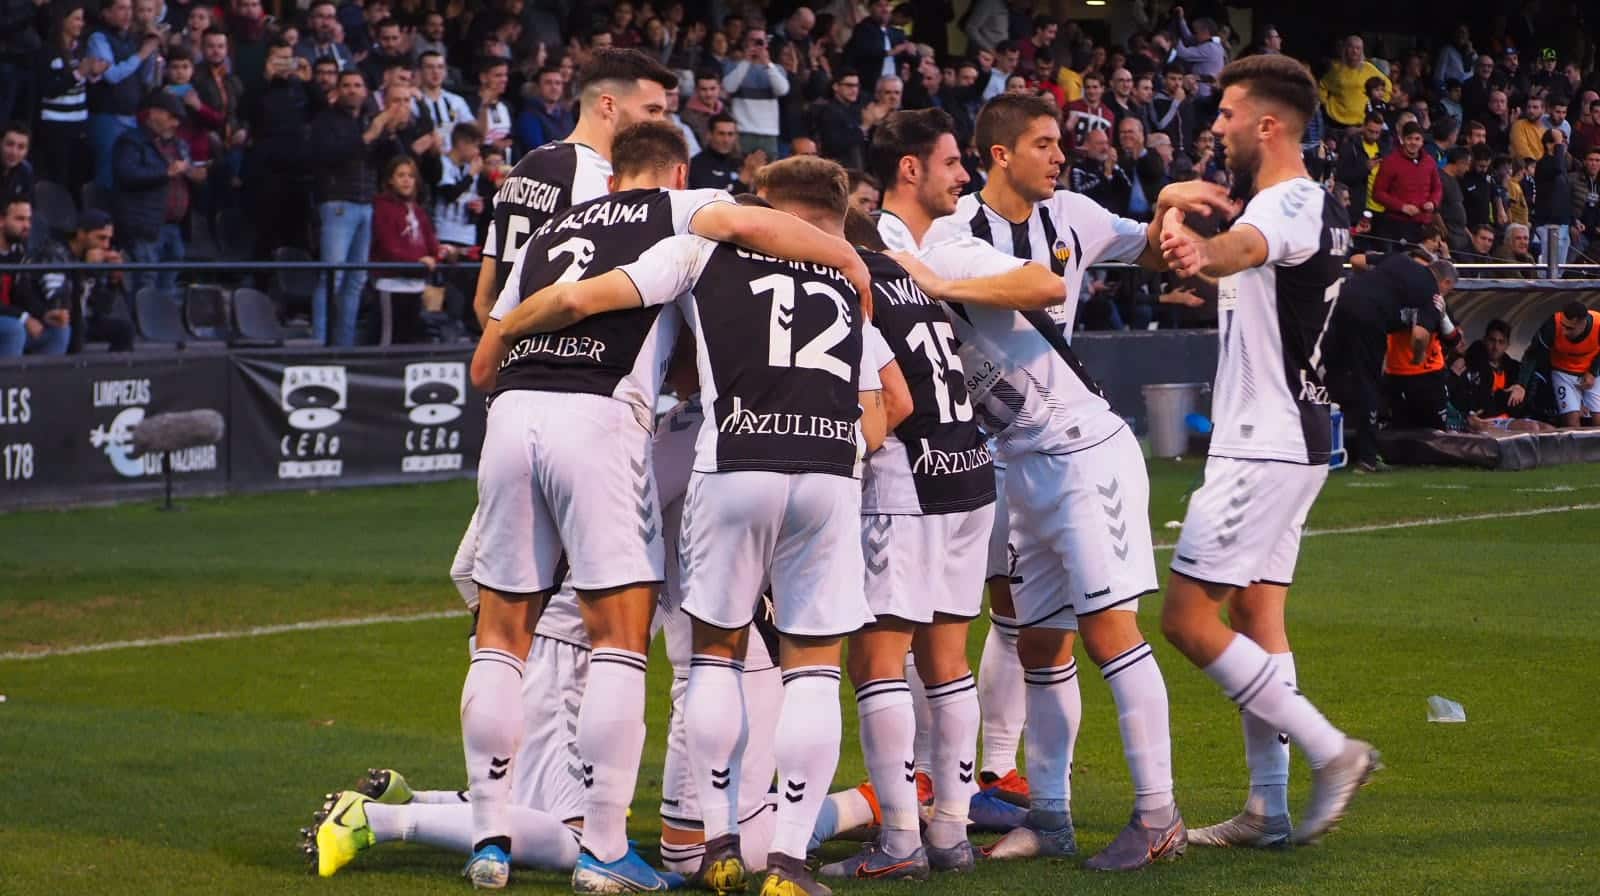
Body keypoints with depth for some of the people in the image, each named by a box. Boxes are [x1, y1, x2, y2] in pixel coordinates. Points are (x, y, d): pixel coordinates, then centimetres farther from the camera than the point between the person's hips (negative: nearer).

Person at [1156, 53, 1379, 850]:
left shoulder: (1289, 205, -18)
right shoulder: (1317, 208, 14)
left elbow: (1246, 246, -45)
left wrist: (1201, 254, -65)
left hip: (1264, 447, -11)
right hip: (1285, 440, 11)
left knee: (1188, 619, -9)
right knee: (1255, 615, 11)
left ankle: (1330, 751, -8)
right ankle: (1269, 810, 12)